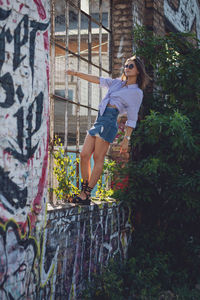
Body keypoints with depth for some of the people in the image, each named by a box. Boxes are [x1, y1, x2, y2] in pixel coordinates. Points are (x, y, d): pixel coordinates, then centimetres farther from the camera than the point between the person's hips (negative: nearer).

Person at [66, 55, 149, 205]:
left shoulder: (137, 92, 5)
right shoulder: (117, 83, 24)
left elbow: (132, 119, 1)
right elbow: (98, 80, 23)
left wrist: (126, 139, -3)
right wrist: (77, 73, 17)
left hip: (109, 122, -7)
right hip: (99, 120, 7)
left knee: (98, 158, -9)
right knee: (84, 155, -1)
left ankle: (86, 195, -9)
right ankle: (84, 190, 5)